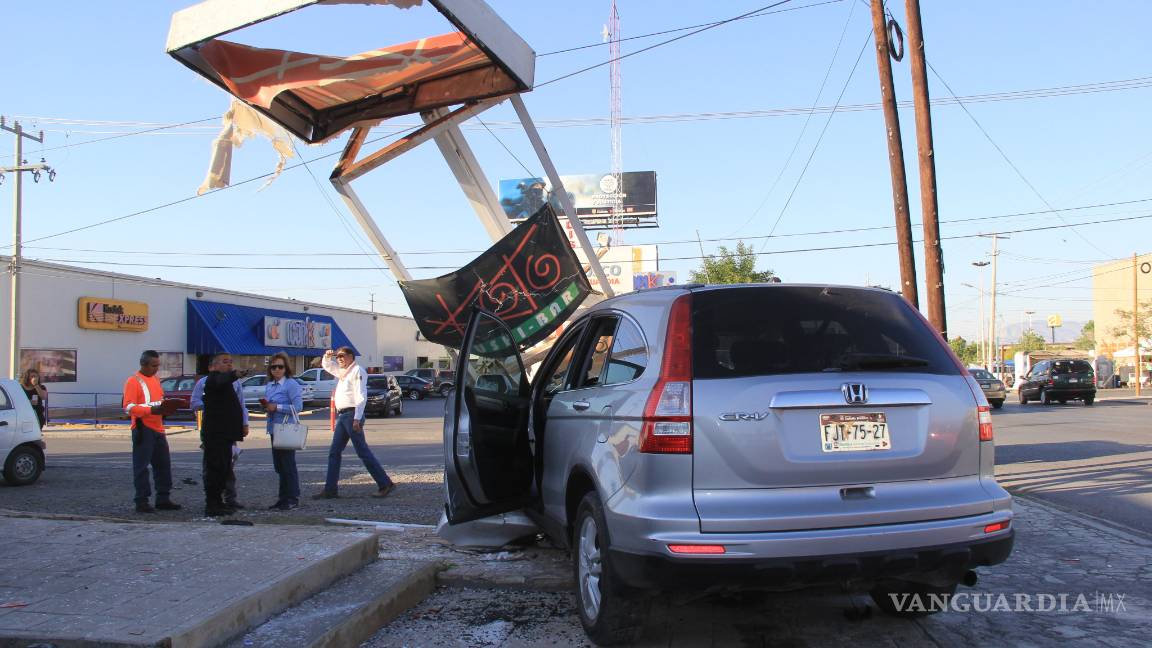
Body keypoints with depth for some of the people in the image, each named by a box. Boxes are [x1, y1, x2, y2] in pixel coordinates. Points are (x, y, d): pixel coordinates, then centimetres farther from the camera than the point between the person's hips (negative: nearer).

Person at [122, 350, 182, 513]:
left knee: (163, 464, 10)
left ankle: (163, 499, 17)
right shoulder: (133, 381, -9)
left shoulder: (155, 380, 16)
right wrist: (151, 410, -27)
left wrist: (167, 407, 5)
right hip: (143, 429, -8)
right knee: (141, 466, -2)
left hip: (157, 428, 8)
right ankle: (141, 501, 3)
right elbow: (128, 407, -17)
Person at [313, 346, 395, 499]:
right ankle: (330, 489, 12)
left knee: (363, 452, -9)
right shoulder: (342, 372, 20)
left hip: (351, 414, -9)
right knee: (334, 452, 8)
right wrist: (327, 357, 14)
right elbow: (327, 366, 38)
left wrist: (357, 419, -23)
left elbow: (361, 396, -16)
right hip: (342, 415, 9)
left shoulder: (357, 370, -7)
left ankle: (385, 484, -5)